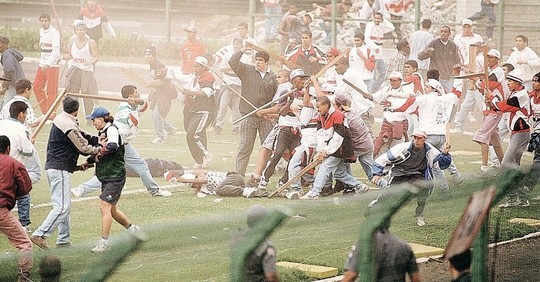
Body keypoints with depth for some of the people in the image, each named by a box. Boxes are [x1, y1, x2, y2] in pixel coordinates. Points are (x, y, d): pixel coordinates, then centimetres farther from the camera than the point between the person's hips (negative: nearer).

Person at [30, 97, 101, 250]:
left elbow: (81, 134, 15)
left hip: (53, 167, 11)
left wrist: (97, 139, 1)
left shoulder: (60, 118, 11)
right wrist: (99, 149, 6)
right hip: (59, 169, -11)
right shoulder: (70, 126, -19)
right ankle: (40, 235, -16)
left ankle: (64, 240, 17)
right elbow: (83, 147, -11)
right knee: (62, 207, -12)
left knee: (65, 205, 15)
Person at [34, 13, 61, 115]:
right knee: (37, 87, 8)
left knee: (51, 91, -5)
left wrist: (48, 64, -34)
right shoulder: (41, 31, 13)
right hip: (42, 64, 8)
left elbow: (56, 50, -23)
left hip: (52, 64, -8)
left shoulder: (54, 33, -13)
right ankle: (45, 111, 17)